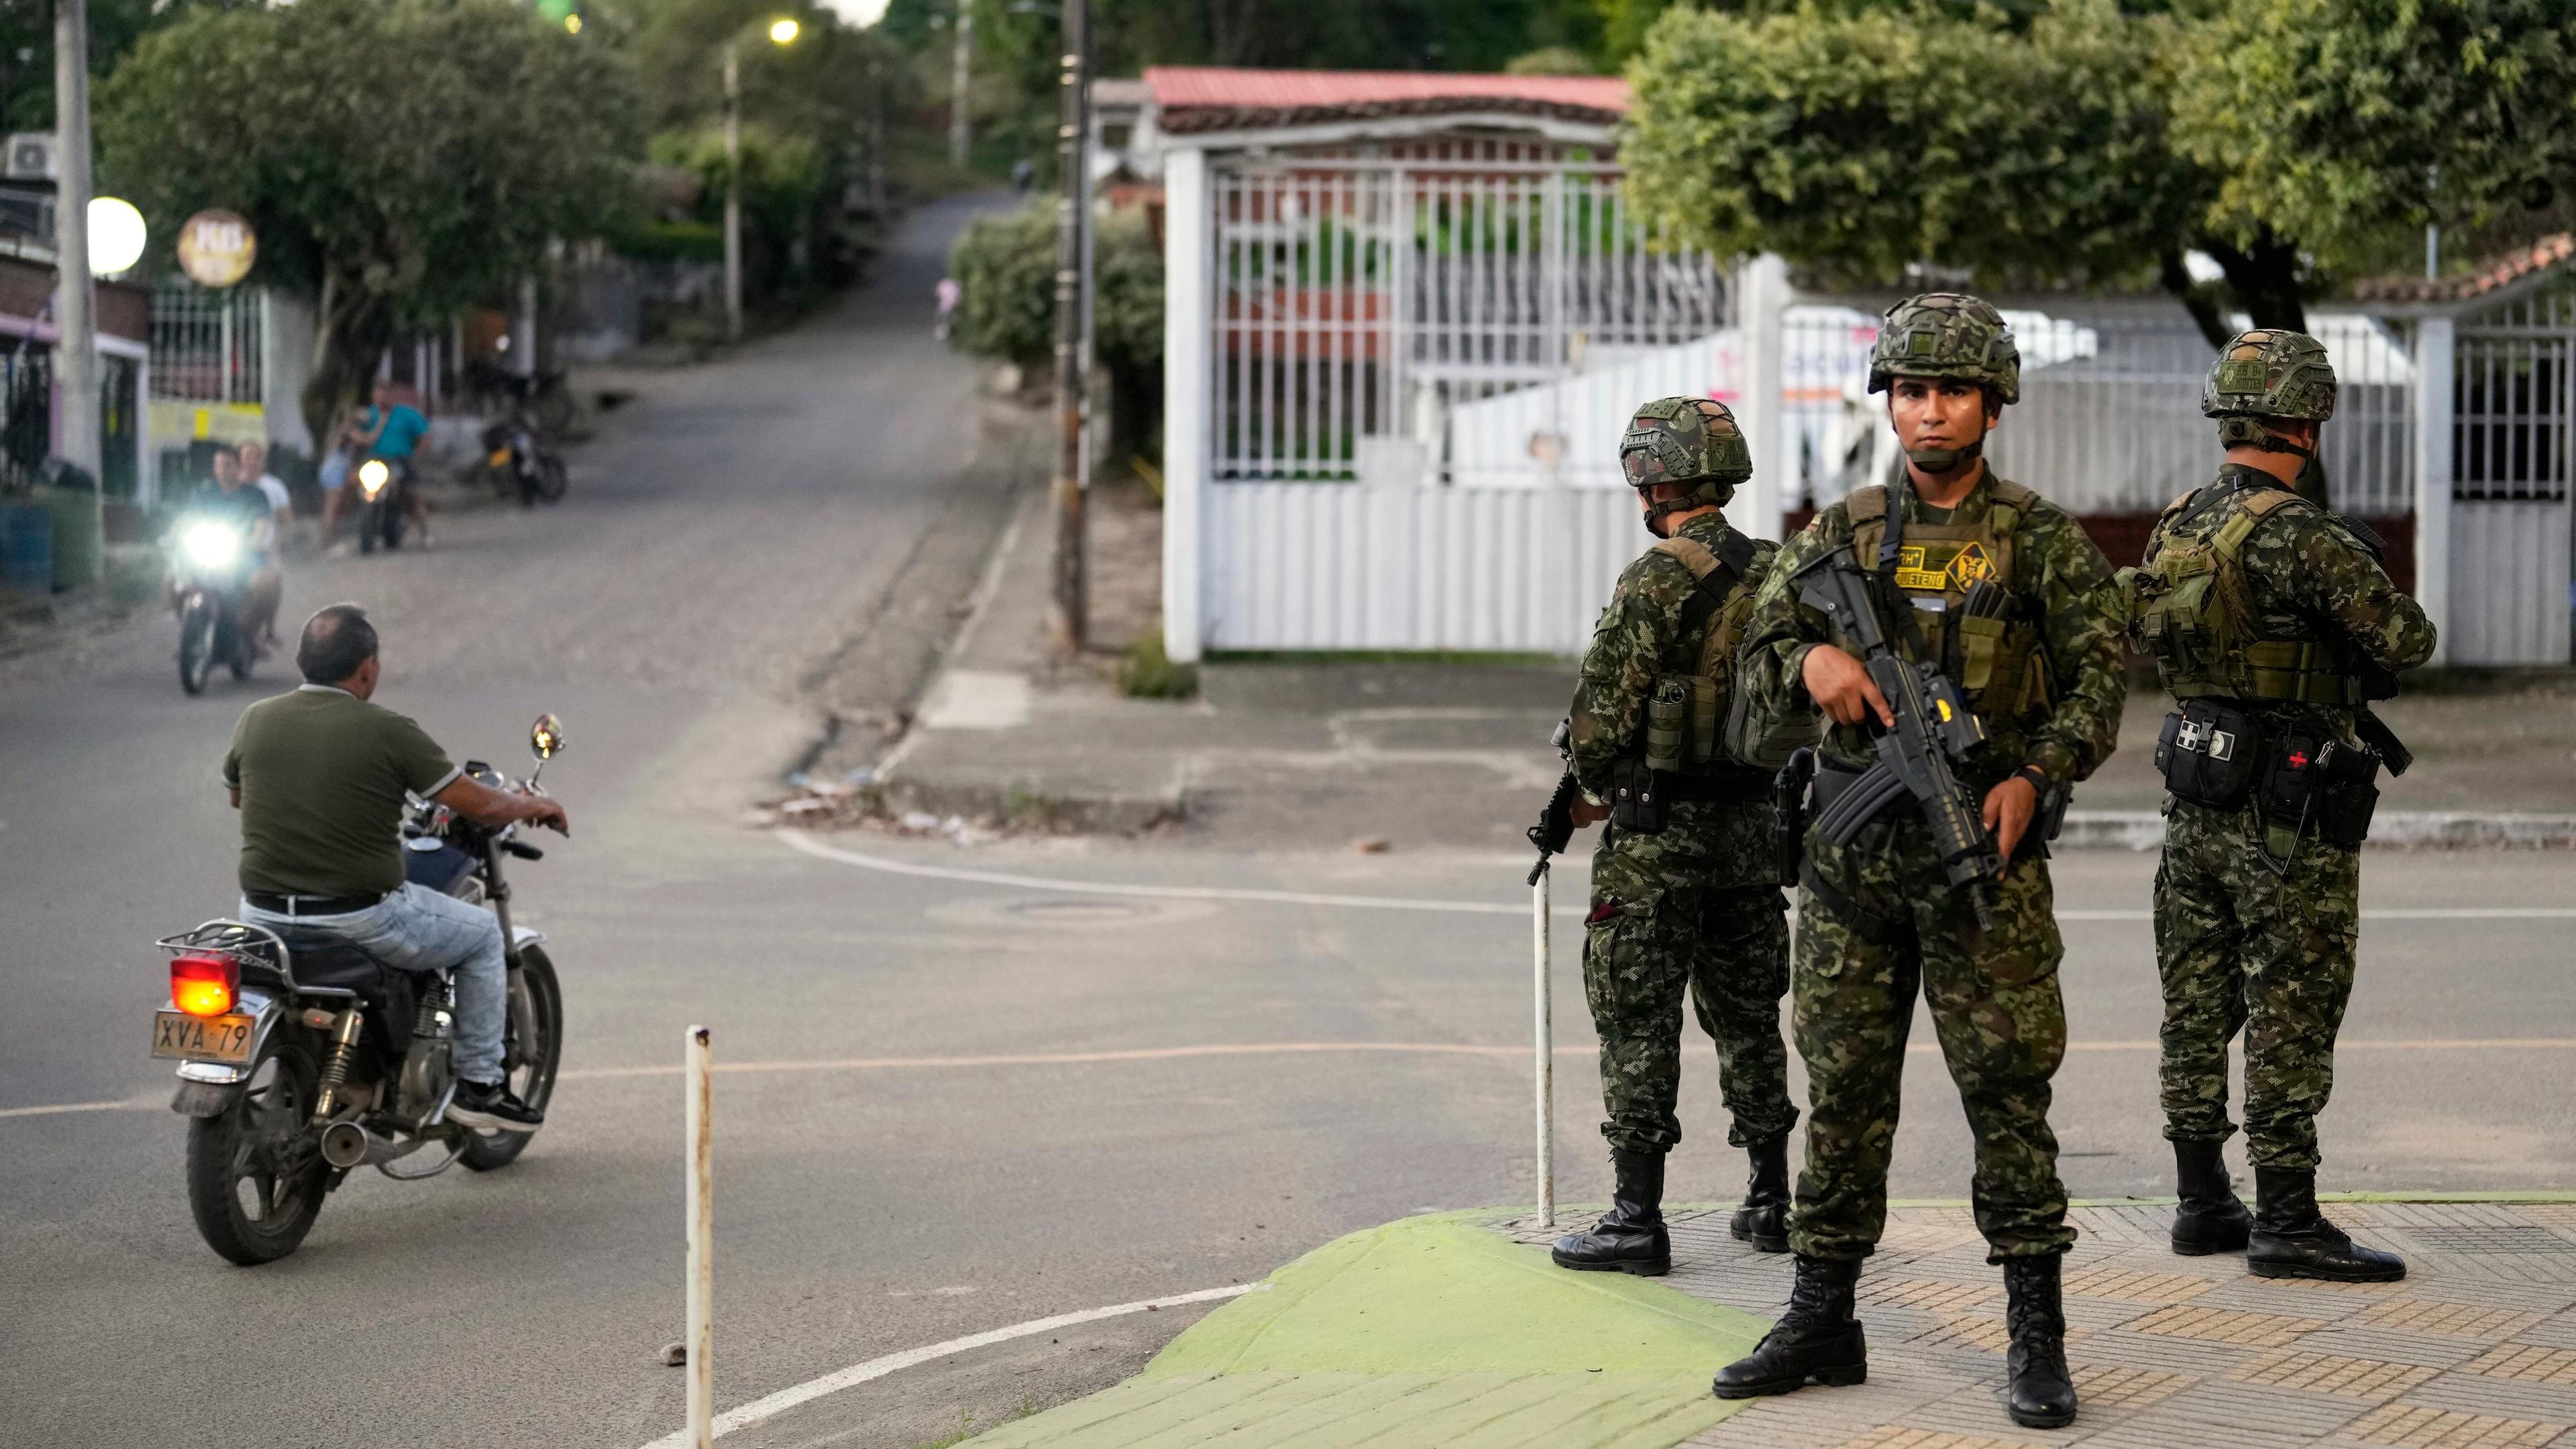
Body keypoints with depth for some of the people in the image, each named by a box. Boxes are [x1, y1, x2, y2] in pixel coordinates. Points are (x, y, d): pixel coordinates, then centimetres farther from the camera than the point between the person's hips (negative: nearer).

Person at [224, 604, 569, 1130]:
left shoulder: (254, 721, 0)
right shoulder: (386, 731, -12)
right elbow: (482, 805, -7)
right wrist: (533, 806, 14)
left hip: (265, 916, 5)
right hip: (363, 919, -4)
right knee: (482, 933, 19)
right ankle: (479, 1083, 20)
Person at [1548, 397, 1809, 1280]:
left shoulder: (1658, 580, -16)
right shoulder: (1776, 576, 6)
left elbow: (1602, 714, -16)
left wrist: (1596, 786, 3)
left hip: (1657, 839, -7)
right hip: (1753, 827, 7)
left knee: (1639, 1024, -1)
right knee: (1748, 1017, 16)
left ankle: (1637, 1221, -2)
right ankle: (1771, 1201, 22)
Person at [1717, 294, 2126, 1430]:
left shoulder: (2042, 541, 1)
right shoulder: (1840, 534, 9)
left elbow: (2097, 680, 0)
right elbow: (1756, 655, 10)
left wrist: (2033, 778, -15)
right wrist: (1810, 663, -12)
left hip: (1981, 840, -3)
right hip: (1851, 846, 3)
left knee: (2006, 1088, -2)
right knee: (1842, 1086, 8)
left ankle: (2036, 1335, 4)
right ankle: (1822, 1319, 17)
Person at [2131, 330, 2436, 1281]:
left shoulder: (2177, 526, 6)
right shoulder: (2302, 537, -19)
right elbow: (2406, 641, -17)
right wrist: (2387, 609, 7)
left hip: (2195, 801, 8)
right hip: (2290, 818, -8)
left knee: (2198, 1009, 12)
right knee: (2289, 1020, -2)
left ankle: (2202, 1203, 19)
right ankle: (2287, 1221, 1)